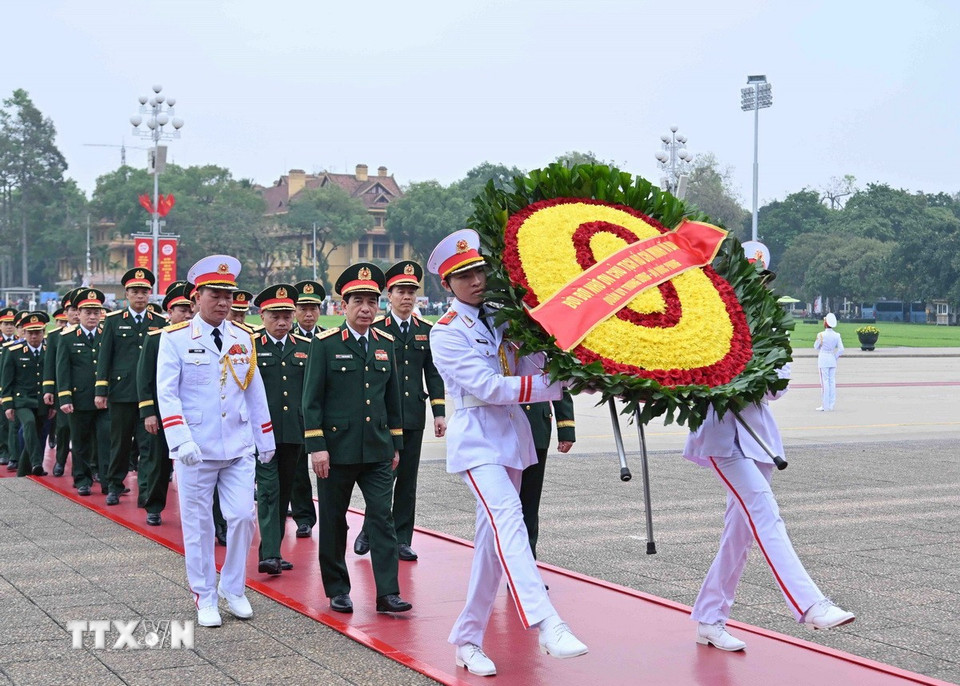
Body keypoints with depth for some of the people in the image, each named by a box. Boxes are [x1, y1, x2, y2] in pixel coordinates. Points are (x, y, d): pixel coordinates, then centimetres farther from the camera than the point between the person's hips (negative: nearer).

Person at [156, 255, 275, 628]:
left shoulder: (243, 339, 8)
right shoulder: (175, 338, -4)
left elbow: (255, 392, 14)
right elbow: (166, 394, -10)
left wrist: (266, 440, 15)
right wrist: (181, 441, -20)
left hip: (239, 448, 3)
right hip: (195, 450, -3)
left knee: (243, 517, -1)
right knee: (198, 524, 5)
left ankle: (233, 590, 18)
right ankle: (205, 598, 18)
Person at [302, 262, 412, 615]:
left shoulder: (386, 344, 9)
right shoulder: (325, 344, -5)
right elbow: (312, 399, -6)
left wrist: (396, 444, 14)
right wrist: (316, 446, -12)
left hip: (377, 452, 3)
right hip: (337, 450, -3)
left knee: (382, 518, -3)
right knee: (333, 521, 7)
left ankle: (387, 592, -3)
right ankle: (337, 590, 20)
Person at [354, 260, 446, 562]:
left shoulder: (427, 331, 10)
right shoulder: (375, 330, 0)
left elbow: (433, 374, 11)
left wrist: (439, 413, 5)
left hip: (414, 417, 4)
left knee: (407, 480, 7)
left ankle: (401, 539, 14)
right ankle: (369, 531, 13)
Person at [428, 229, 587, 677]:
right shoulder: (446, 333, -7)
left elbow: (530, 368, 6)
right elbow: (489, 388, -16)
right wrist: (559, 387, -18)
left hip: (513, 432, 6)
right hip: (477, 436, -6)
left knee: (493, 537, 7)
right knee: (508, 521, -24)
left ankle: (468, 641, 15)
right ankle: (547, 627, -35)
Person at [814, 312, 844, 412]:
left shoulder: (821, 335, -11)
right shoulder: (837, 335, 0)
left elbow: (816, 347, 1)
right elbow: (841, 349, -3)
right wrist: (834, 357, 10)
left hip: (823, 360, -4)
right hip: (833, 361, 4)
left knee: (825, 382, -2)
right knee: (832, 382, 9)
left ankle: (825, 406, -1)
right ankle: (831, 405, 12)